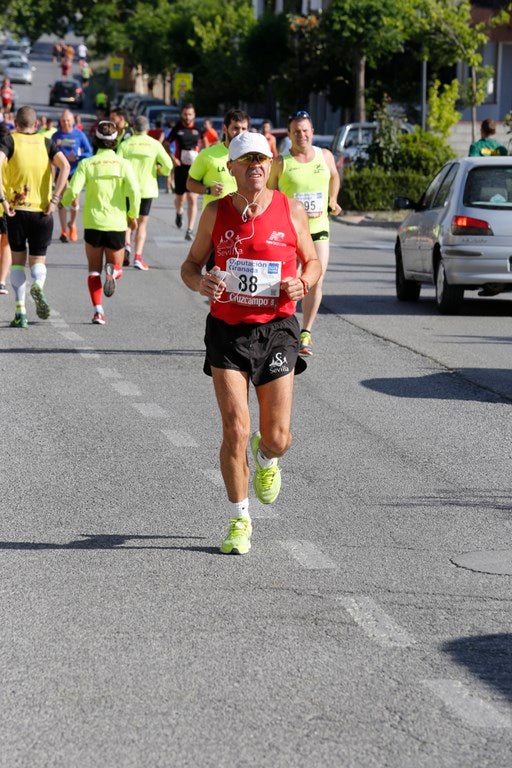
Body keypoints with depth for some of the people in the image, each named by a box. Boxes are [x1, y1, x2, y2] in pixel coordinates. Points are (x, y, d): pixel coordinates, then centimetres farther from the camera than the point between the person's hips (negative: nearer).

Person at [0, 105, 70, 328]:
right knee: (38, 259, 13)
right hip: (42, 210, 1)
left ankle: (20, 312, 0)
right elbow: (65, 166, -7)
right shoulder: (46, 143, 8)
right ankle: (38, 285, -22)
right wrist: (54, 199, -8)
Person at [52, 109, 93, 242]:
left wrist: (76, 157, -21)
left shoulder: (79, 135, -7)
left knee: (74, 202, 3)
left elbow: (89, 152, -7)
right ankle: (63, 231, 8)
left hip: (75, 172, -1)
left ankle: (72, 225, 30)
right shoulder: (56, 136, 0)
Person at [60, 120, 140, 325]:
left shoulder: (86, 164, -3)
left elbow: (72, 190, -12)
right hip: (117, 224, 0)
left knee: (94, 270, 12)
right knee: (117, 268, 16)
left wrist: (64, 202, 10)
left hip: (93, 224, 0)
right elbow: (134, 192, -12)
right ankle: (112, 270, -21)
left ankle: (98, 310, -4)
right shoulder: (123, 164, -2)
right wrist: (133, 216, 3)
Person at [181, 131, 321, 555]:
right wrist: (200, 282, -14)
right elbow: (190, 264, 10)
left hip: (276, 329, 0)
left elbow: (313, 261, 12)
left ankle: (266, 458, 39)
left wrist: (303, 283, -11)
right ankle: (239, 521, 7)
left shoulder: (291, 211, 0)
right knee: (235, 431, -9)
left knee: (278, 437, 0)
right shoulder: (216, 212, 1)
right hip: (228, 330, 0)